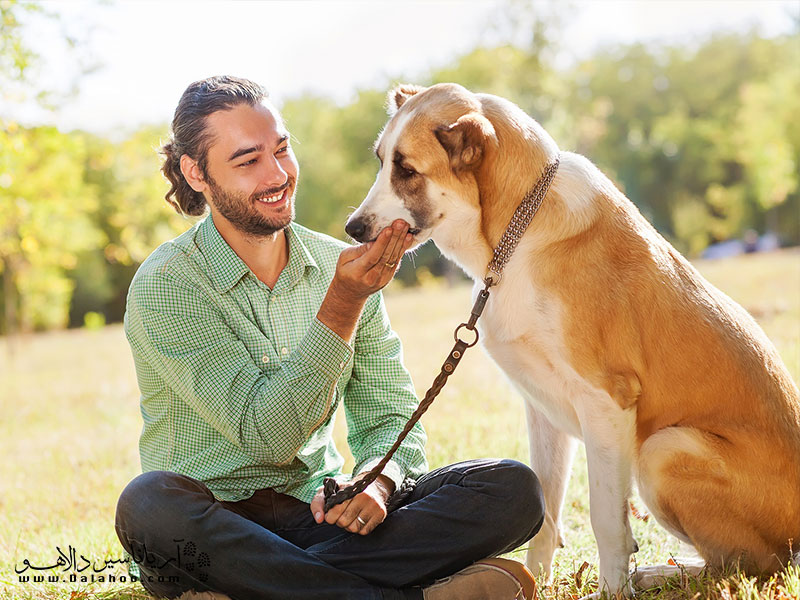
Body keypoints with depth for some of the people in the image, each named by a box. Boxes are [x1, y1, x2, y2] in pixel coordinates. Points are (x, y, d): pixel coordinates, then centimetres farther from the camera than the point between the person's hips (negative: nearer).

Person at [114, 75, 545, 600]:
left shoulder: (341, 266, 5)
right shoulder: (165, 286, -11)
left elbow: (389, 417, 6)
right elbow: (266, 436, -18)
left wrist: (377, 479, -18)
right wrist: (344, 304, -27)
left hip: (319, 513, 4)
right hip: (213, 528, -4)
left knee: (512, 489, -15)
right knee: (150, 503, -40)